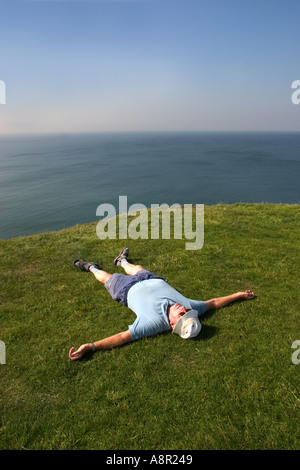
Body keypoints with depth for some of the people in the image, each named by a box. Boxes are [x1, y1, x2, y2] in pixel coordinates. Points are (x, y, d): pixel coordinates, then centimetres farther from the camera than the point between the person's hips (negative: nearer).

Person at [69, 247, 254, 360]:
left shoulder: (153, 322, -47)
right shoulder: (189, 305, -34)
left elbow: (122, 337, -48)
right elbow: (213, 303, -17)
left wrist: (90, 346, -56)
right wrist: (239, 295, -6)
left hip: (130, 290, -4)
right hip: (156, 282, 5)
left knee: (107, 278, 22)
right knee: (138, 269, 32)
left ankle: (92, 268, 55)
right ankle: (122, 261, 66)